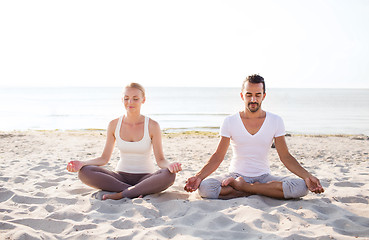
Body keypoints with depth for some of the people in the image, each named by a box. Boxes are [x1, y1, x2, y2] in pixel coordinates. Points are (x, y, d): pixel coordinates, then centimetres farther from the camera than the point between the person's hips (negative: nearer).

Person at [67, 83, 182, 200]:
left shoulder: (152, 126, -6)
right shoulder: (114, 125, 1)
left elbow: (160, 160, -7)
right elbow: (104, 158, 3)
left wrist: (169, 166, -31)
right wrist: (82, 163, -14)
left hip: (145, 177, -2)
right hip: (120, 176, 2)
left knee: (169, 175, -34)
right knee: (84, 172, -24)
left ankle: (120, 194, -27)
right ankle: (138, 192, -25)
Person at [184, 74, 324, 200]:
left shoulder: (275, 121, 0)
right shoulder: (230, 122, -2)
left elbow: (285, 157, 1)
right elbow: (218, 156, -3)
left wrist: (307, 176, -14)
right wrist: (198, 176, -19)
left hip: (264, 176, 2)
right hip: (236, 174, -1)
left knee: (301, 187, -27)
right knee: (204, 187, -31)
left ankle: (239, 185, -19)